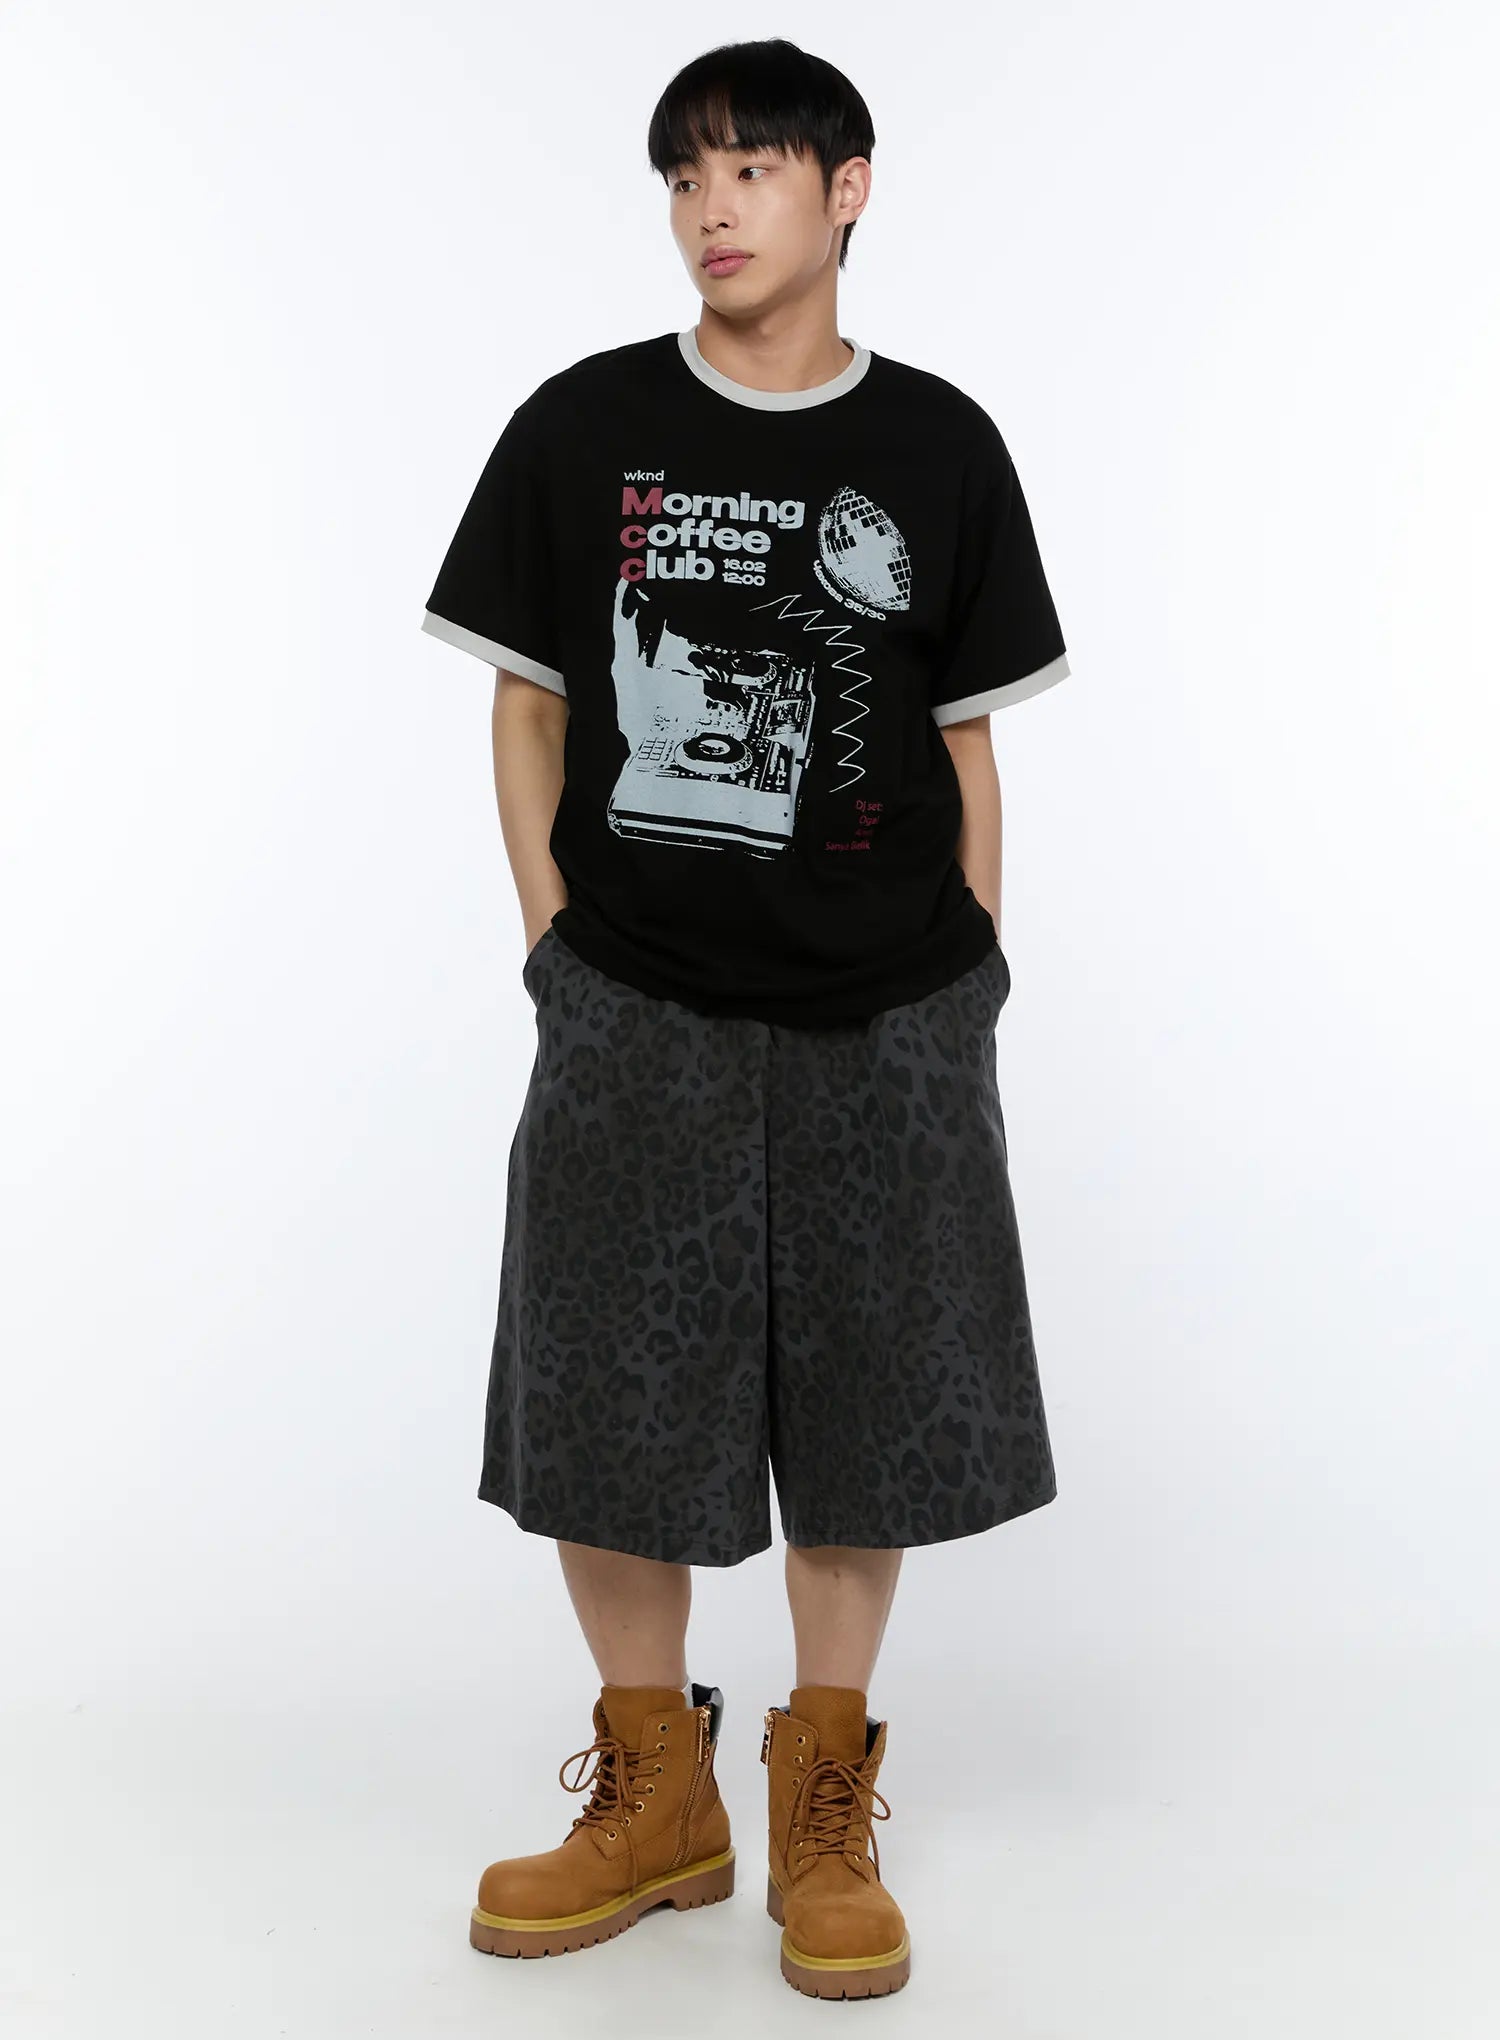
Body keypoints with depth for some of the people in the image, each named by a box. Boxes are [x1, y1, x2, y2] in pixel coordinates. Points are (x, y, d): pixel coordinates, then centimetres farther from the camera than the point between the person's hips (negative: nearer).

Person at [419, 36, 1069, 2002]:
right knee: (600, 1409, 6)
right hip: (636, 1009, 0)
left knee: (867, 1415, 7)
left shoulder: (939, 448, 3)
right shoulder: (582, 427, 2)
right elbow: (529, 703, 7)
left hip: (883, 1021, 0)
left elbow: (967, 740, 7)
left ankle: (826, 1809, 25)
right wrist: (553, 936, -1)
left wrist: (972, 982, 2)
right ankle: (652, 1797, 26)